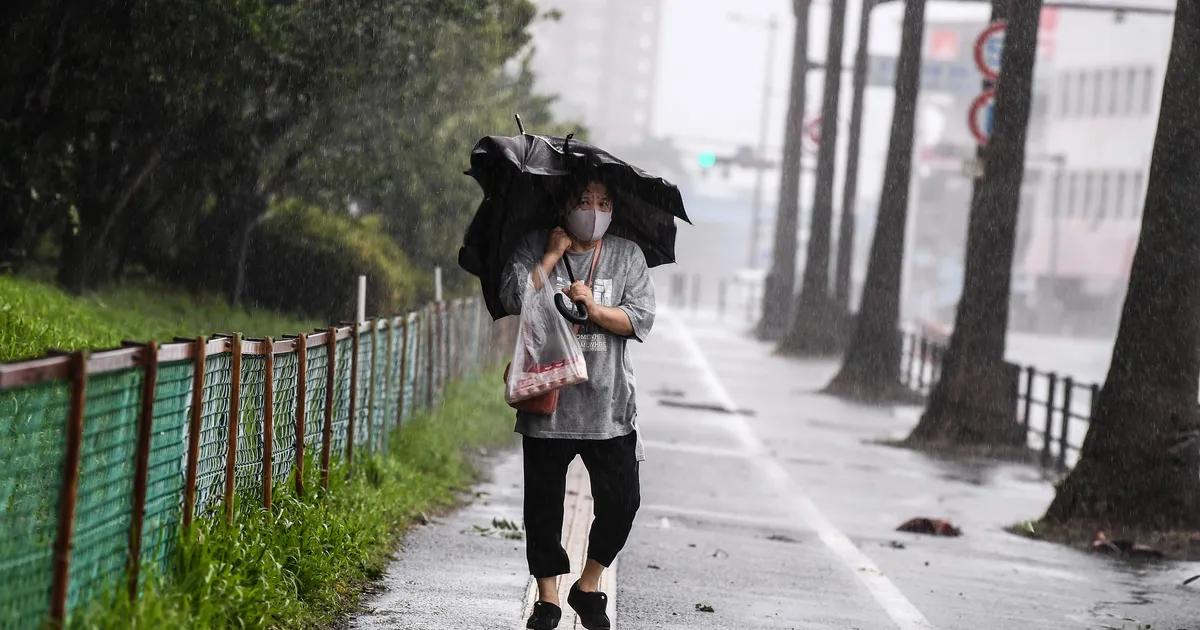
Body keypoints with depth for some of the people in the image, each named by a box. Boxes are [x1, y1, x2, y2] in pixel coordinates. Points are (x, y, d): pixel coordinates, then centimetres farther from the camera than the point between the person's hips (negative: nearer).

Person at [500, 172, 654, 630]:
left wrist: (595, 308, -15)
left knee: (621, 500, -5)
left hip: (608, 404, 1)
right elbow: (512, 298, -9)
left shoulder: (627, 256, 8)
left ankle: (589, 587, 14)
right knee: (543, 503, 4)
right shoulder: (536, 247, 5)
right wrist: (552, 256, -9)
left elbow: (641, 319, -1)